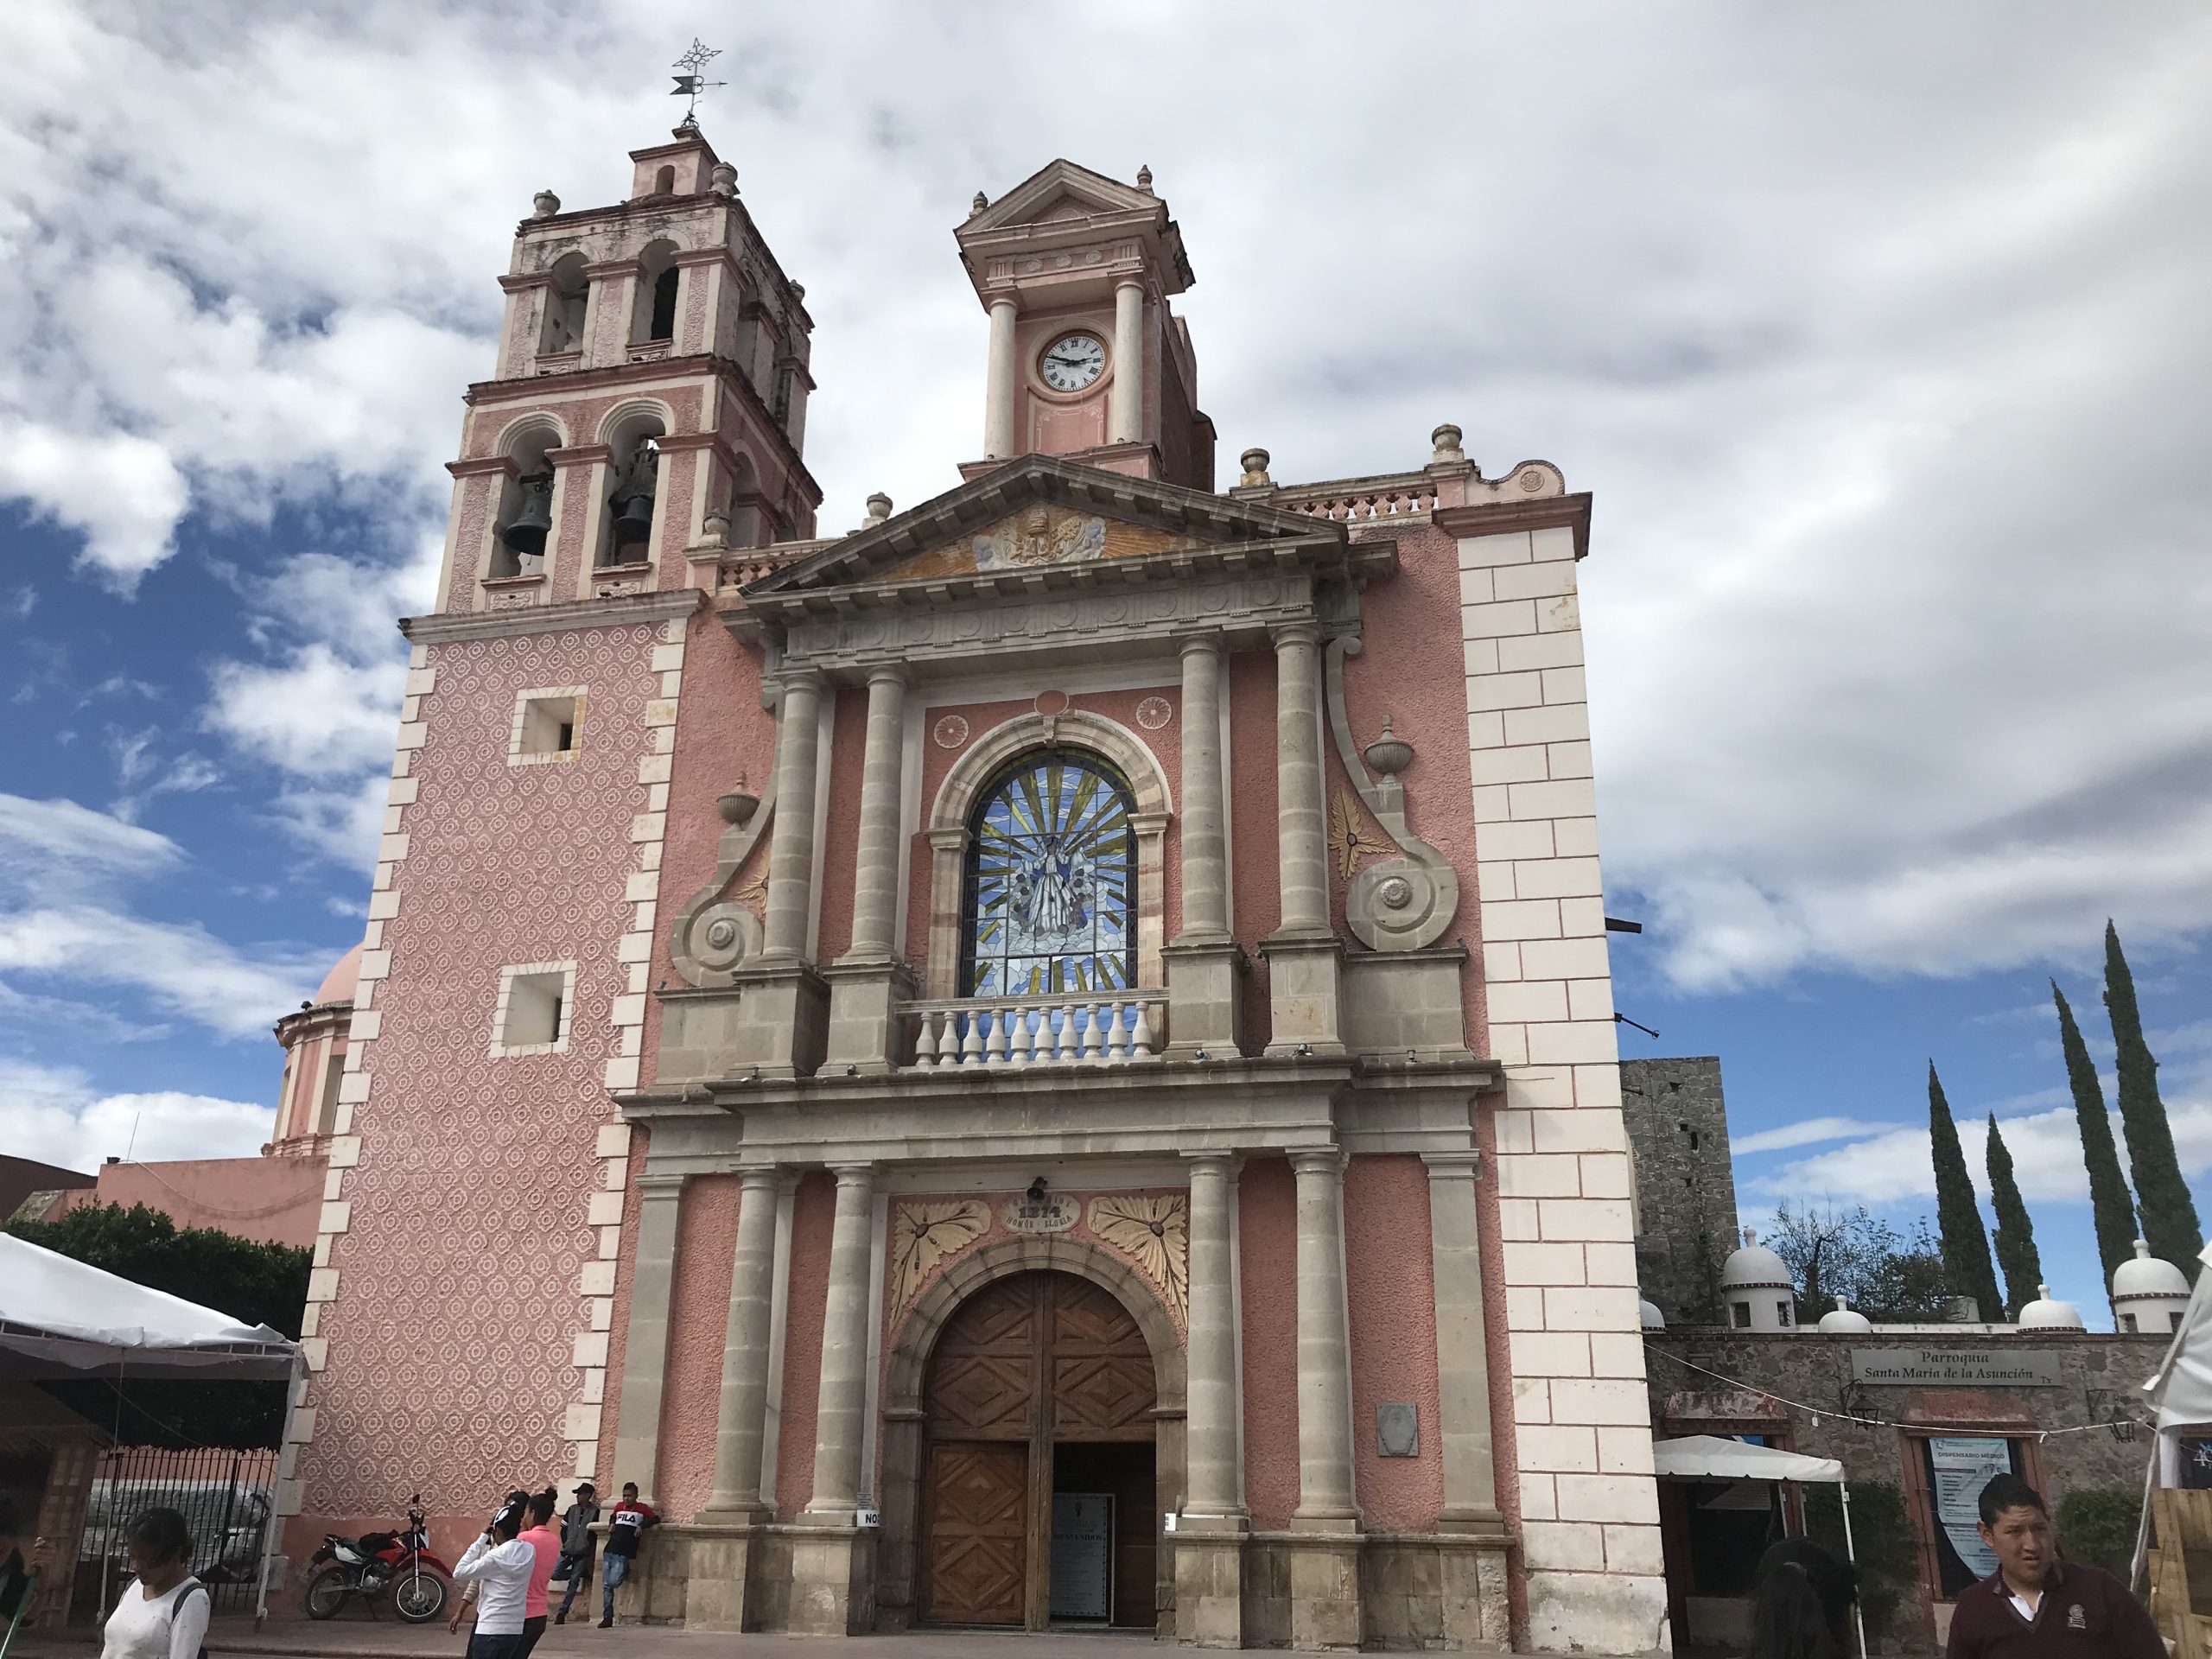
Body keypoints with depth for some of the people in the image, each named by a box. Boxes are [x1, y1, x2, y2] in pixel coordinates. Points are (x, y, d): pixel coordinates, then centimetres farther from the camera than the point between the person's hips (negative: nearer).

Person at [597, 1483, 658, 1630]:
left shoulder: (642, 1508, 2)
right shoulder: (619, 1506, 17)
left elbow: (656, 1519, -3)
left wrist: (642, 1525, -15)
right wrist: (611, 1523, 15)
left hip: (623, 1555, -5)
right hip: (609, 1551, 5)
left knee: (613, 1583, -17)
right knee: (606, 1587, 3)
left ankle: (625, 1572, 16)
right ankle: (607, 1617, 12)